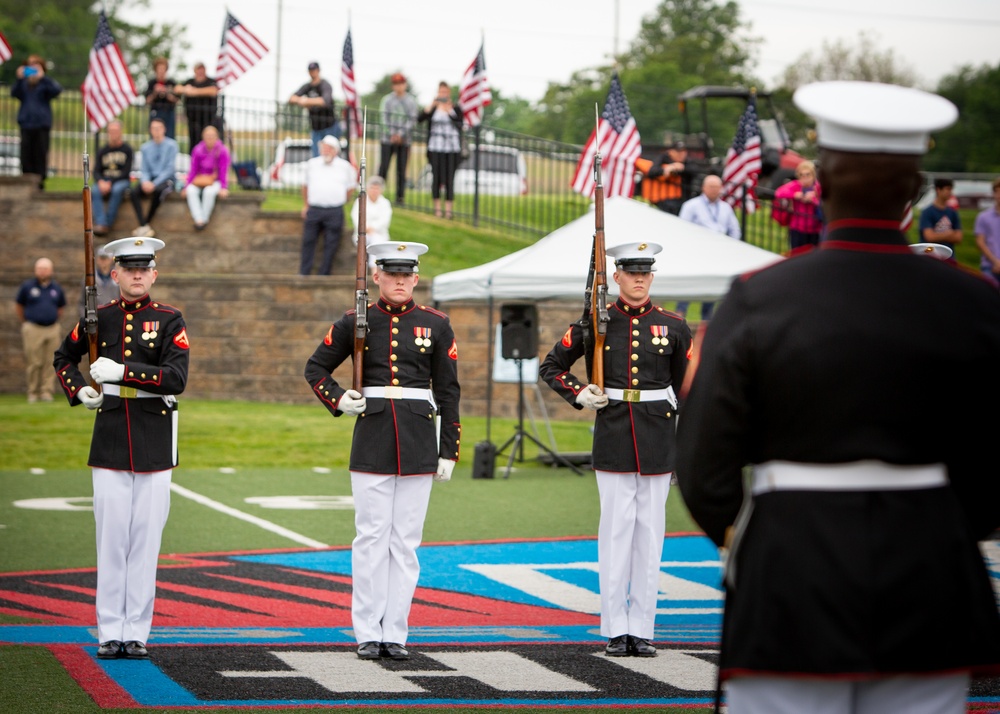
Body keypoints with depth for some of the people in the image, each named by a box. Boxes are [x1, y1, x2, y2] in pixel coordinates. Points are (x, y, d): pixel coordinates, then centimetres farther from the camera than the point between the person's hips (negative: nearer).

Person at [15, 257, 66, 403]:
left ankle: (46, 391, 5)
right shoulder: (27, 287, 1)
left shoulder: (57, 288, 8)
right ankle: (32, 393, 4)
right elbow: (20, 307, 12)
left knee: (49, 363, 1)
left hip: (52, 329, 2)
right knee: (33, 363, -3)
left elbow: (60, 308, 21)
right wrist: (25, 324, 16)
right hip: (33, 329, -2)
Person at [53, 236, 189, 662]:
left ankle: (137, 632, 5)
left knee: (146, 535, -1)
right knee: (111, 535, -1)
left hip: (155, 439, -1)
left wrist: (122, 371, -20)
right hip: (110, 436, 1)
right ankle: (110, 633, 4)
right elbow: (63, 358, 24)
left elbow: (176, 378, -13)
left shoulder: (169, 321, 1)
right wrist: (78, 392, 6)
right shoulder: (98, 318, 7)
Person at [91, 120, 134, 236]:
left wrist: (110, 183, -17)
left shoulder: (127, 149, 1)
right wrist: (101, 182, -15)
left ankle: (108, 222, -34)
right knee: (94, 192, -30)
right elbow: (96, 171, 8)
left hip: (121, 181, -3)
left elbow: (126, 172, -7)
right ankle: (101, 223, -42)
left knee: (117, 190, -38)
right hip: (104, 182, 3)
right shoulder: (102, 151, 13)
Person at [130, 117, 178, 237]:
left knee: (157, 191, -38)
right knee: (134, 191, -27)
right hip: (150, 178, 4)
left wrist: (154, 184, -21)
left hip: (166, 178, -4)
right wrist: (145, 181, -15)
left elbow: (169, 169, -9)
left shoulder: (171, 145, -3)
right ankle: (143, 226, -32)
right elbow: (144, 170, 10)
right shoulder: (146, 147, 11)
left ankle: (147, 223, -25)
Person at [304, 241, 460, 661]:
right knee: (372, 537, -2)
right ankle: (368, 634, 4)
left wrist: (448, 451, 3)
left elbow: (448, 391, 8)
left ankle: (396, 633, 7)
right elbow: (316, 369, 14)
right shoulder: (356, 322, 4)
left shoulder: (435, 325, 6)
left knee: (405, 540, 2)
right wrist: (338, 400, -5)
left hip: (418, 441, 1)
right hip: (372, 440, -1)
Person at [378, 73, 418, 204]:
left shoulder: (411, 101, 4)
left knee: (401, 170, 1)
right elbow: (385, 118, 0)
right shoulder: (387, 99, 3)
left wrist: (401, 134, -10)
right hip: (388, 139, 0)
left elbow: (412, 120, 0)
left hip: (404, 140, 0)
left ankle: (400, 197, 6)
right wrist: (392, 134, -10)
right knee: (383, 167, -5)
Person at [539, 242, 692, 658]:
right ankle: (615, 631, 3)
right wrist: (578, 394, -3)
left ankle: (642, 628, 7)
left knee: (650, 531, 2)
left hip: (658, 439, 1)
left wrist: (687, 444, 10)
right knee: (616, 528, -3)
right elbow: (551, 367, 13)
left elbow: (687, 387, 13)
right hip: (612, 436, -1)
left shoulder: (672, 326, 6)